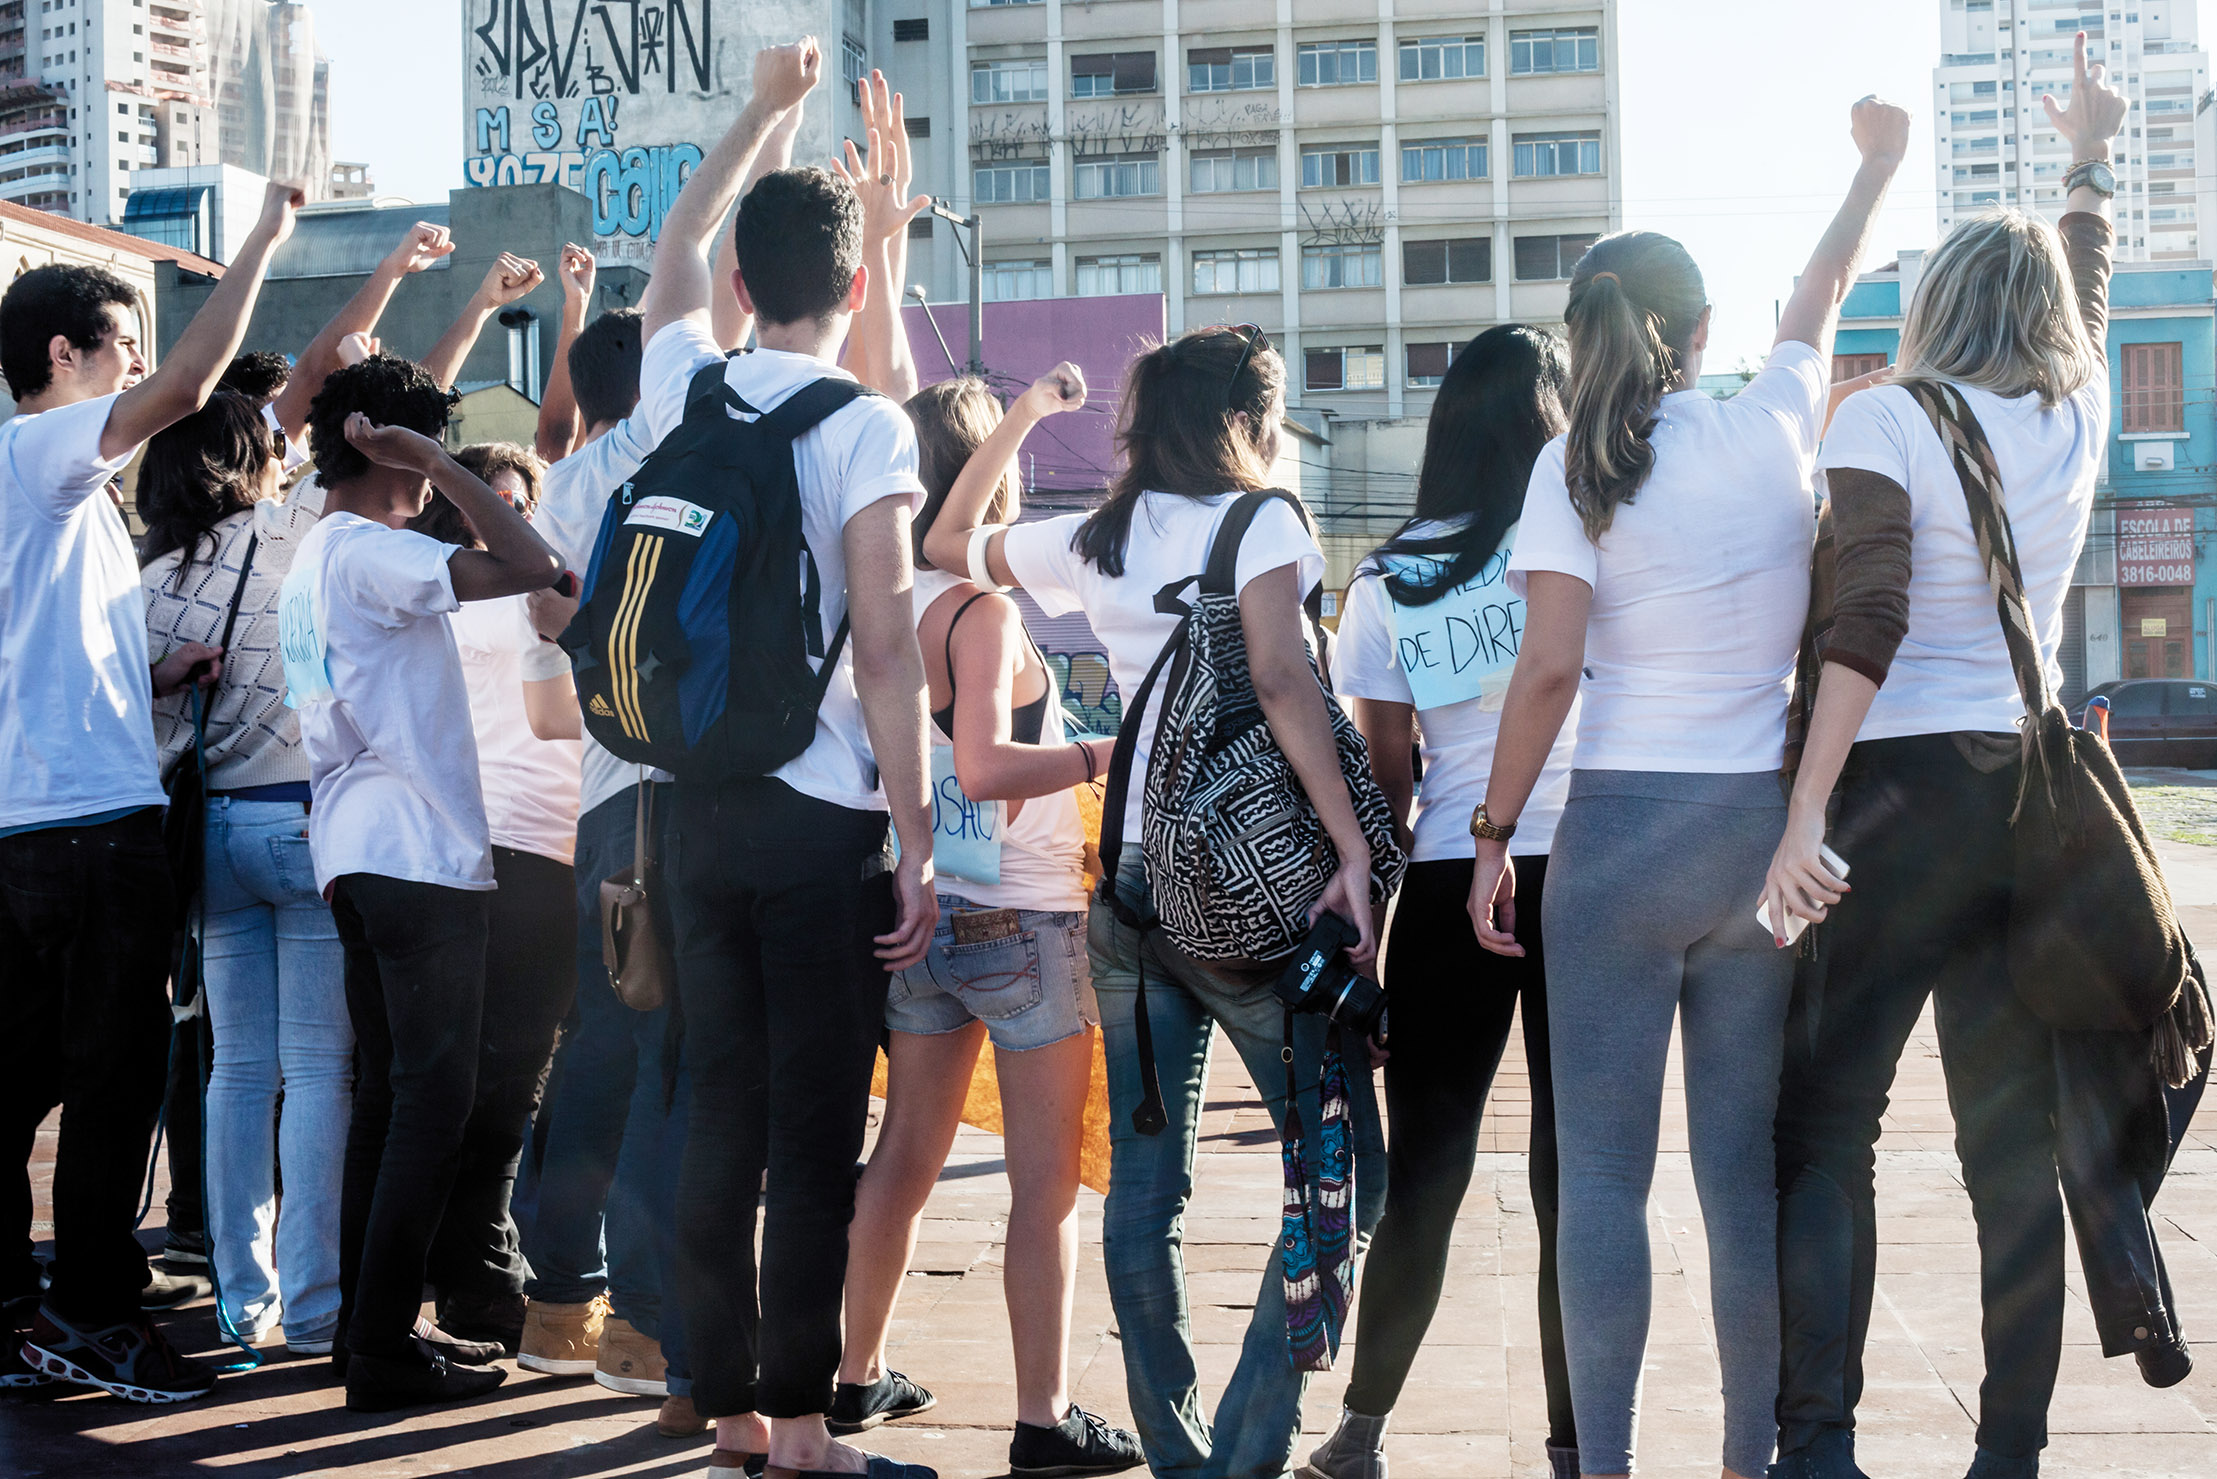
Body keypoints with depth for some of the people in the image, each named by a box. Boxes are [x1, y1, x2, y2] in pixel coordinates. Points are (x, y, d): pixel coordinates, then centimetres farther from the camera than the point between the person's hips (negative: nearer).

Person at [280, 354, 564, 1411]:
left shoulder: (312, 561, 17)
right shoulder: (368, 554, -14)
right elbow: (531, 566, -23)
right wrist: (432, 461, -17)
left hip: (358, 853, 10)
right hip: (417, 853, -10)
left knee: (390, 1094, 13)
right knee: (433, 1099, -8)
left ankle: (371, 1326, 16)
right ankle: (381, 1348, -8)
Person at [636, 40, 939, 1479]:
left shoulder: (688, 388, 7)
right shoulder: (864, 427, -9)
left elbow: (676, 248, 30)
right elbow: (887, 651, -13)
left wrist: (765, 108, 39)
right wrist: (917, 847, -10)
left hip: (699, 809, 6)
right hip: (822, 820, -5)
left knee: (722, 1118, 10)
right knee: (815, 1138, -3)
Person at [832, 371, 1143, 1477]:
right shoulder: (981, 609, -18)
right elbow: (984, 768, -26)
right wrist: (1105, 753, -16)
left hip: (920, 911, 8)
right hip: (1022, 916, -8)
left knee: (906, 1155, 17)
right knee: (1045, 1183, -2)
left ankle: (859, 1378, 26)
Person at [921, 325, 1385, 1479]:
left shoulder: (1093, 543, 10)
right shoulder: (1255, 523, -6)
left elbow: (948, 542, 26)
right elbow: (1281, 681, -20)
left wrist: (1018, 422, 34)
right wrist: (1352, 845, -22)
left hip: (1130, 891, 6)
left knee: (1143, 1187, 9)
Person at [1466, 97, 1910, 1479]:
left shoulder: (1582, 462, -5)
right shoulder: (1776, 428, 4)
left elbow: (1551, 666, -11)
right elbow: (1825, 292, 24)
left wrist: (1495, 833, -3)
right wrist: (1881, 162, 42)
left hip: (1622, 831, -3)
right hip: (1769, 832, 3)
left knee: (1604, 1171, 0)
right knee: (1746, 1167, 8)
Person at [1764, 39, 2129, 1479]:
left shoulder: (1885, 420, -5)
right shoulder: (2077, 416, 9)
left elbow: (1865, 623, -16)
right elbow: (2088, 280, 30)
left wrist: (1805, 817, -19)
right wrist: (2089, 155, 48)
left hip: (1900, 787, -5)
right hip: (2031, 785, 5)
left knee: (1827, 1119, -1)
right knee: (2014, 1134, 6)